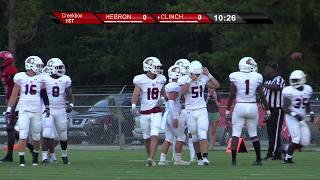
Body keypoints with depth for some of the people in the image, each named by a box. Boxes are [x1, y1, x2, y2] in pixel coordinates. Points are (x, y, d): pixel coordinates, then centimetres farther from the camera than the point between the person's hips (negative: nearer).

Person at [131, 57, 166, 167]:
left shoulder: (161, 80, 3)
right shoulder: (140, 80, -8)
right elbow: (135, 94, -10)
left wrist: (162, 99, 2)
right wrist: (133, 106, -27)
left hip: (157, 113, 1)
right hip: (144, 112, -1)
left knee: (154, 136, -15)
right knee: (147, 138, 9)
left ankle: (151, 159, -22)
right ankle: (150, 158, 25)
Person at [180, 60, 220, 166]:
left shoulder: (203, 78, 1)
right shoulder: (185, 80, -6)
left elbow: (216, 86, -3)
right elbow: (183, 91, -23)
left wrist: (208, 75, -10)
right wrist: (190, 80, -26)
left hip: (202, 111, 0)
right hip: (190, 112, 0)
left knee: (203, 135, -12)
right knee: (195, 137, 8)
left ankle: (205, 157, -20)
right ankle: (199, 158, 19)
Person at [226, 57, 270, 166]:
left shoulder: (235, 77, -5)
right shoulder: (257, 77, -2)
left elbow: (231, 95, -5)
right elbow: (262, 96, 1)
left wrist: (227, 111, 1)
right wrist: (267, 111, 9)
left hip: (239, 107, -2)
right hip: (253, 107, 2)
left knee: (235, 134, 2)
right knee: (253, 134, 14)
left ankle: (234, 160, -7)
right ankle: (258, 159, 15)